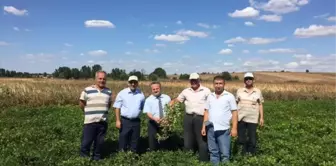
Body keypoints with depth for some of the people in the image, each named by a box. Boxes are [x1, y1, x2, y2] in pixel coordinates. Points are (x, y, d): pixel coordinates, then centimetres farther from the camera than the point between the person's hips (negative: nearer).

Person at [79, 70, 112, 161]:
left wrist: (102, 111, 9)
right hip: (90, 121, -3)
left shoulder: (108, 91, 7)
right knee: (86, 142, 1)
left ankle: (97, 158, 26)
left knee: (99, 142, 11)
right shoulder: (87, 90, -3)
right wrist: (89, 112, 8)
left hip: (103, 122, 3)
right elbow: (81, 104, 5)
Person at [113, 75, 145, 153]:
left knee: (135, 141, 11)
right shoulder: (122, 93, -2)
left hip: (136, 121, 2)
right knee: (123, 139, 3)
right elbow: (117, 108, -2)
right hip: (124, 121, -2)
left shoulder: (141, 94, 5)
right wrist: (118, 120, -6)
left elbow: (143, 108, 14)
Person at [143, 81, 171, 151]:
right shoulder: (148, 100, -3)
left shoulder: (167, 98, 1)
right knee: (152, 141, 4)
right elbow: (148, 113, -11)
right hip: (153, 123, -1)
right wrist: (155, 118, -31)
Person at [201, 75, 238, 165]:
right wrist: (204, 127, 8)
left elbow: (234, 113, -3)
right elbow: (207, 112, 12)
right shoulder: (210, 96, 9)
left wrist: (234, 128, -9)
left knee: (225, 154, 3)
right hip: (211, 129, 4)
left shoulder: (229, 96, -3)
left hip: (223, 130, -4)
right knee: (213, 152, 13)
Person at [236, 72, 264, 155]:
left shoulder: (258, 91, 4)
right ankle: (243, 155, 23)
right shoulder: (239, 91, 5)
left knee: (252, 138, 2)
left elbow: (260, 105, 6)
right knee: (241, 138, 7)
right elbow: (236, 104, 8)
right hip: (241, 118, 1)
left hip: (252, 119, -1)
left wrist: (261, 117, 2)